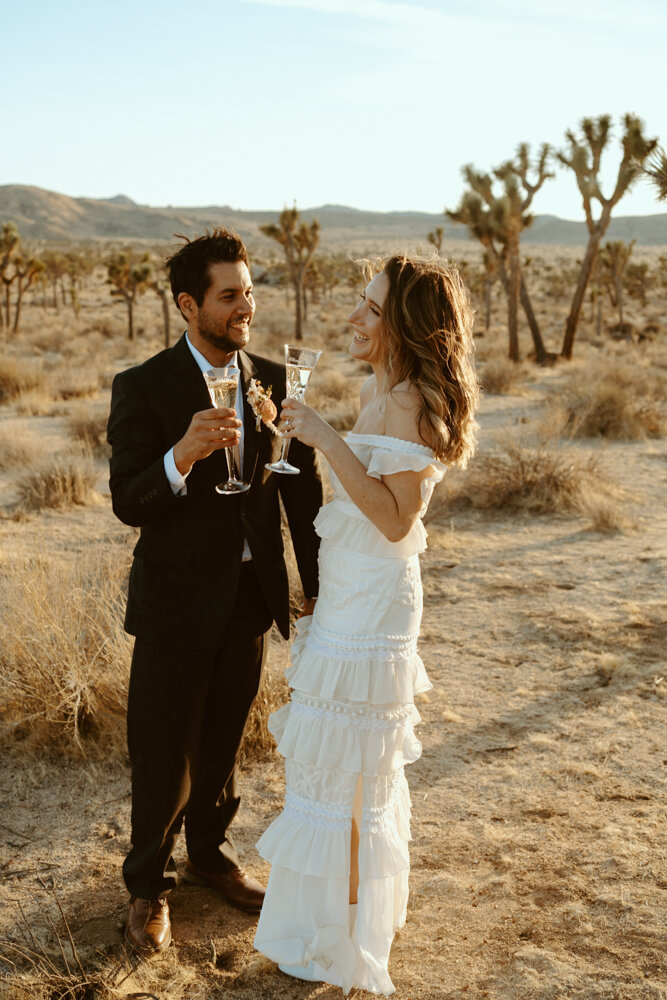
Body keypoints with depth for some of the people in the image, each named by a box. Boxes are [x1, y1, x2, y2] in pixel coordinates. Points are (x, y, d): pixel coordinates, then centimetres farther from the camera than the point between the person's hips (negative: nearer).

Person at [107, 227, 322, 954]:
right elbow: (128, 504, -17)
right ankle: (149, 884, 30)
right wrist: (183, 455, -37)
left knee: (223, 741, 20)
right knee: (162, 753, 8)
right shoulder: (143, 388, -11)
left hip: (251, 595, 4)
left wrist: (319, 589, 0)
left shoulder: (275, 383, 0)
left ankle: (211, 852, 42)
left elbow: (303, 492, 3)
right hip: (176, 600, -3)